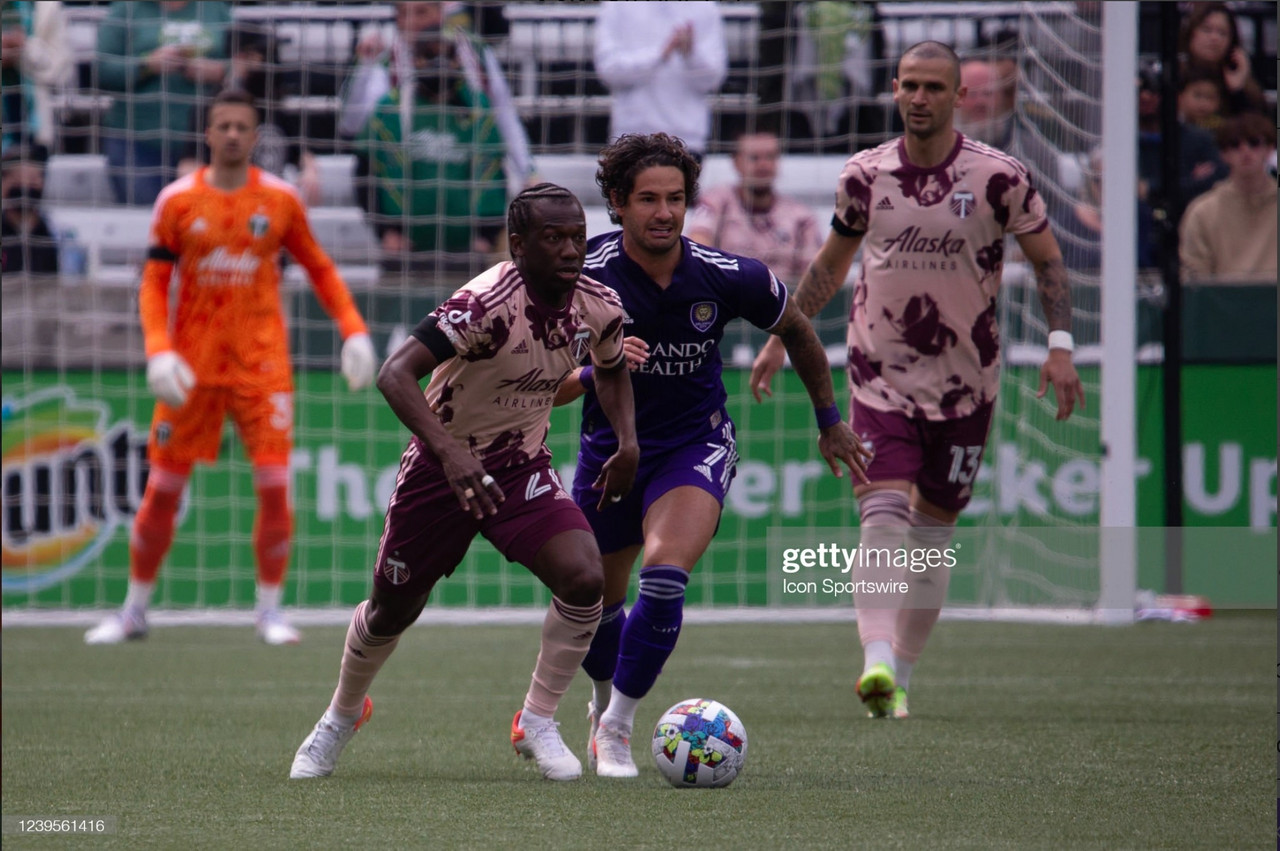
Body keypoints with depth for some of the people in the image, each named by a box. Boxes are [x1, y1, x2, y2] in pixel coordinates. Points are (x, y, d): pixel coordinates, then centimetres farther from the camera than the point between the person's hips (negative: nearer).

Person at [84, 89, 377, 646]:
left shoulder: (280, 199, 2)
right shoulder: (177, 201, 0)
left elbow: (319, 268, 12)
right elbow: (153, 283, 2)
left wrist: (353, 330, 1)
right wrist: (159, 352, -13)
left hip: (261, 360, 0)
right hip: (191, 363, 0)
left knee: (274, 481, -10)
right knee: (163, 488, 2)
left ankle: (270, 610, 3)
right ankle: (134, 611, 15)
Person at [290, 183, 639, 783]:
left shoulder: (598, 308, -10)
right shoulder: (489, 303, -30)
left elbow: (612, 369, 15)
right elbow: (395, 374, -39)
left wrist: (627, 443, -2)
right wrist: (451, 454, -51)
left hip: (522, 467, 4)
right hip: (442, 467, -4)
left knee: (585, 577, -21)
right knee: (393, 609, 10)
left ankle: (537, 722, -2)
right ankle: (341, 717, 41)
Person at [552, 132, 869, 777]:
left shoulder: (726, 277, -15)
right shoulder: (588, 278, -20)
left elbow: (795, 329, 6)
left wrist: (829, 421, 15)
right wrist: (595, 372, -41)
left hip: (696, 444, -1)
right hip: (610, 449, 1)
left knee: (663, 575, -26)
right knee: (594, 603, 13)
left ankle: (616, 726, -12)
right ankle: (604, 700, 48)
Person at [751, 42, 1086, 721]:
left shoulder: (998, 177, -6)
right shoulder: (864, 175, 1)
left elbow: (1047, 259, 4)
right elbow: (831, 263, 17)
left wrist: (1060, 345, -8)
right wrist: (781, 338, 16)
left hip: (965, 380, 0)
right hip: (880, 375, 0)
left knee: (932, 533, 8)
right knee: (883, 514, -19)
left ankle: (901, 676, 21)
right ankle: (877, 662, -31)